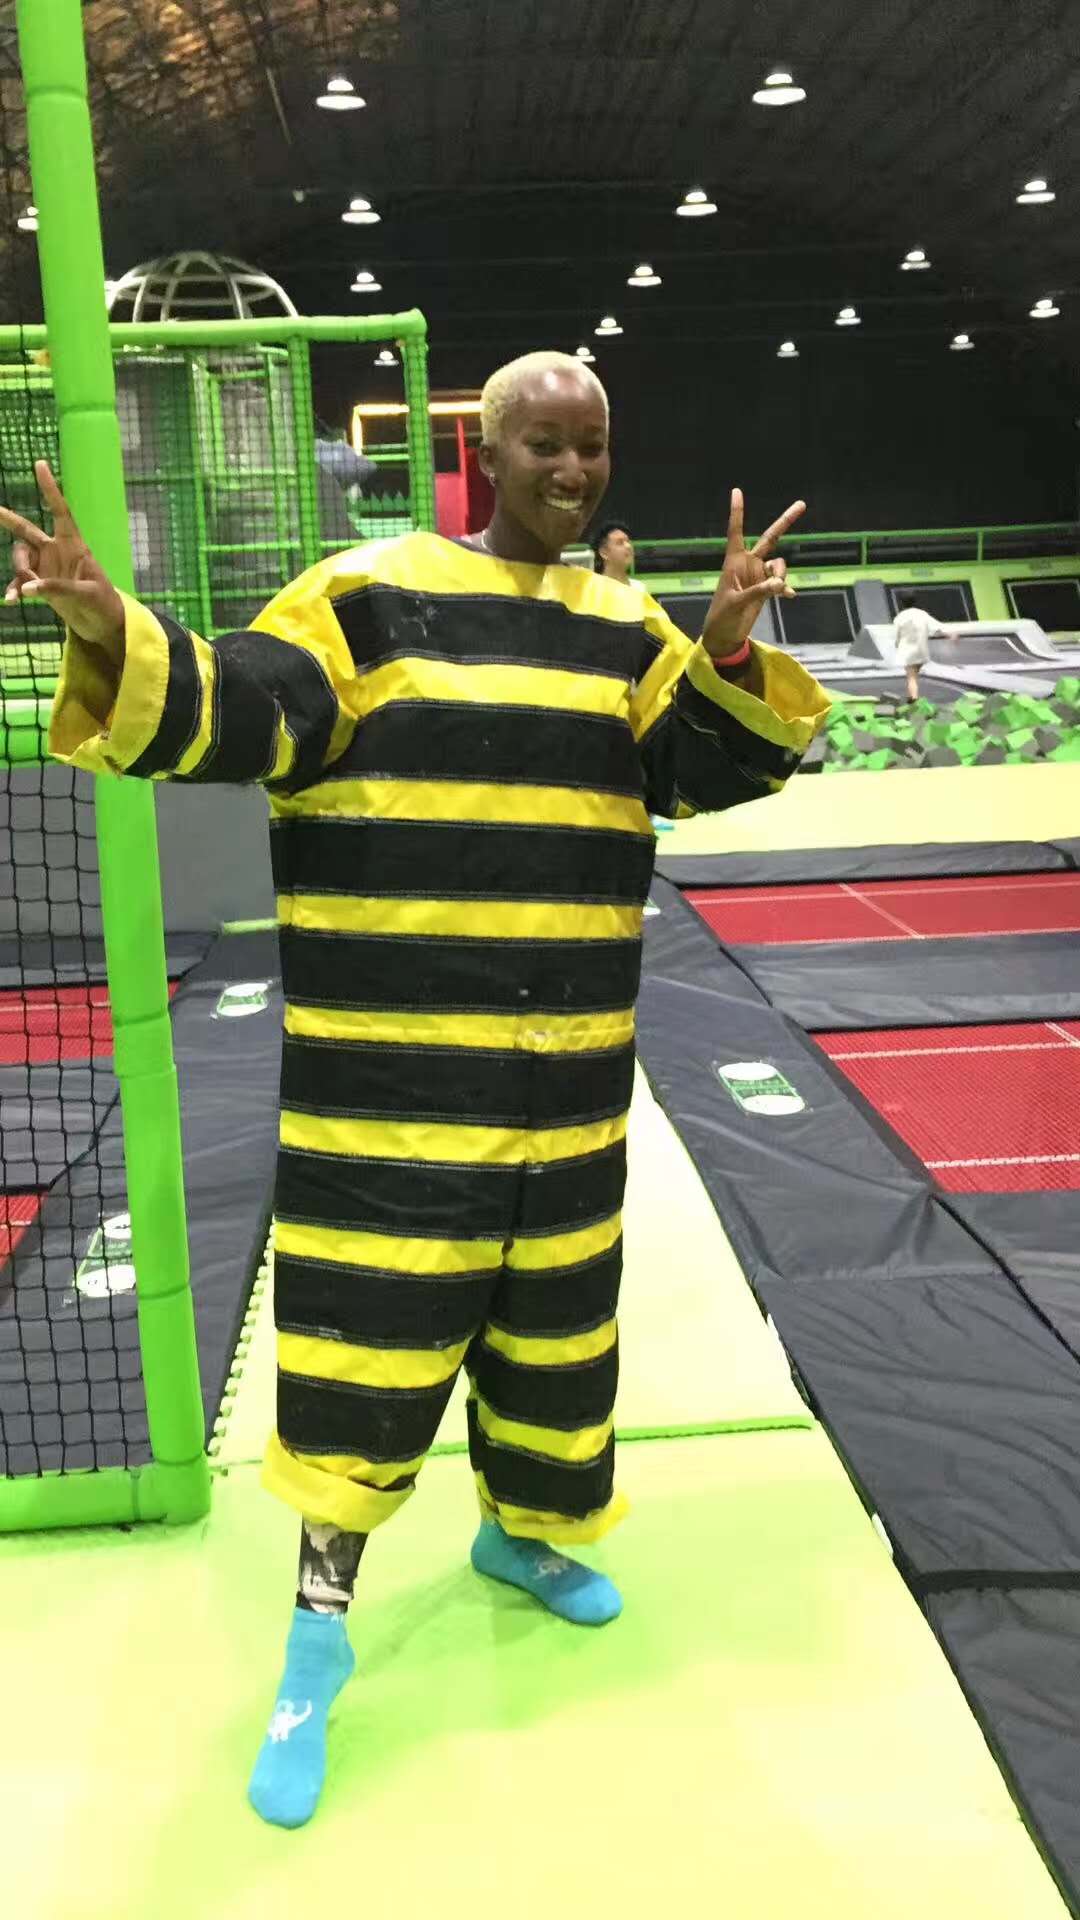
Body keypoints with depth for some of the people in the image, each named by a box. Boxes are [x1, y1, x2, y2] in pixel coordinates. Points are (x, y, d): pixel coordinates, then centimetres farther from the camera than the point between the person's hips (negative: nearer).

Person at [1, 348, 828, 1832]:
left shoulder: (623, 629, 10)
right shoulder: (370, 594, -4)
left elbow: (718, 765, 4)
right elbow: (228, 718, -13)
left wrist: (731, 652, -15)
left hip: (570, 1069, 5)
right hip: (389, 1066, -5)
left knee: (556, 1314, 17)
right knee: (369, 1330, 0)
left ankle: (520, 1529, 43)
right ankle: (322, 1624, 19)